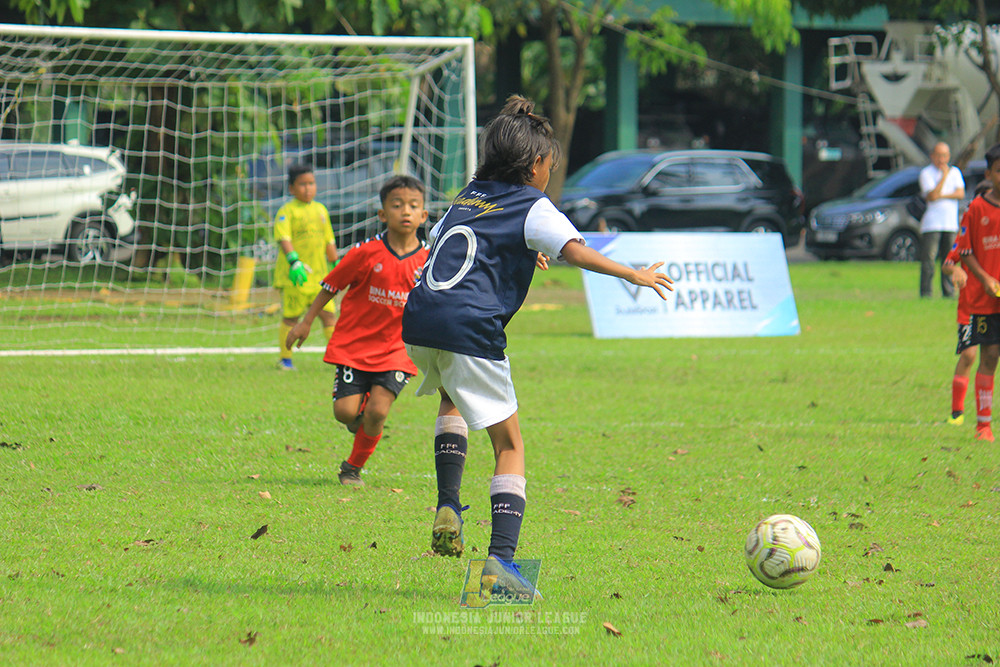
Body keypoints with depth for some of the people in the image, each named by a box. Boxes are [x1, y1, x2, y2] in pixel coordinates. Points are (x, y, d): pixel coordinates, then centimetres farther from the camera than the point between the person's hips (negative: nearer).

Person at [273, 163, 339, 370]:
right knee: (291, 317, 3)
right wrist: (294, 261, -34)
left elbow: (329, 241, 23)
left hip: (319, 275, 5)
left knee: (329, 314, -1)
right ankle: (285, 358, 15)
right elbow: (284, 238, -20)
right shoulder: (287, 211, -6)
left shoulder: (320, 210, 14)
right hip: (293, 276, -5)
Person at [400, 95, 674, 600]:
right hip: (470, 329, -6)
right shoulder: (532, 207, 4)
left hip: (418, 319, 6)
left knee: (452, 398, 37)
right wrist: (631, 275, -11)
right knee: (509, 445, 4)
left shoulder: (467, 198, 24)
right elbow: (573, 249, -12)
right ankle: (501, 559, -12)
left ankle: (447, 508, 19)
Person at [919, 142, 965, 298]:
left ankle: (949, 292, 9)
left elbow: (961, 194, 0)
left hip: (951, 224, 4)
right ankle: (925, 293, -7)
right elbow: (932, 196, -14)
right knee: (928, 259, -8)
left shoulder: (955, 172, 14)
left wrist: (941, 195, -11)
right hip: (931, 224, -4)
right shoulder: (926, 173, -1)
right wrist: (944, 176, -14)